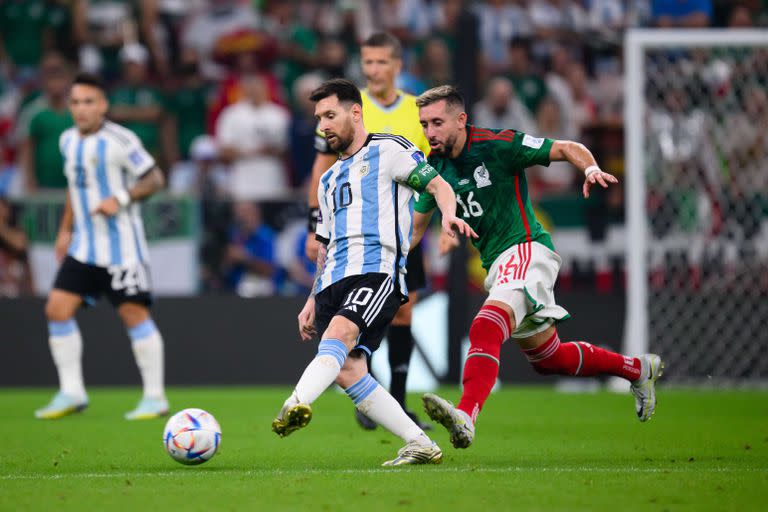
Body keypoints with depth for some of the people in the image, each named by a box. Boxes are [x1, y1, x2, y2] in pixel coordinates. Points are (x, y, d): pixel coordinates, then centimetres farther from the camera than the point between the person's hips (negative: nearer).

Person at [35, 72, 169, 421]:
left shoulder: (120, 141, -11)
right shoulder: (69, 141, 10)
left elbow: (154, 179, -7)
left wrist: (121, 199, -20)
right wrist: (65, 230, 20)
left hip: (120, 245, -7)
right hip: (83, 246, 7)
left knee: (134, 314, -8)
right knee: (57, 309, -2)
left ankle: (155, 397, 0)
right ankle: (71, 393, 6)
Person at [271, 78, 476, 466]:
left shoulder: (388, 150, 9)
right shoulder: (329, 180, 30)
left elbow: (438, 186, -1)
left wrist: (448, 215, -23)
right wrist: (312, 301, 26)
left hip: (379, 270, -7)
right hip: (334, 281, 7)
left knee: (339, 331, -32)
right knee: (346, 370, -11)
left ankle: (296, 404, -57)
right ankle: (420, 446, -6)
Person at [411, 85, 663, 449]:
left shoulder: (498, 145, -12)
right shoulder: (434, 167, 6)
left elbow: (568, 149, -5)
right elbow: (415, 226, 17)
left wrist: (592, 169, -26)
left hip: (526, 250, -8)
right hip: (496, 265, 8)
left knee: (485, 328, -33)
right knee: (549, 359, 18)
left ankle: (466, 417, -49)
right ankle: (638, 369, 38)